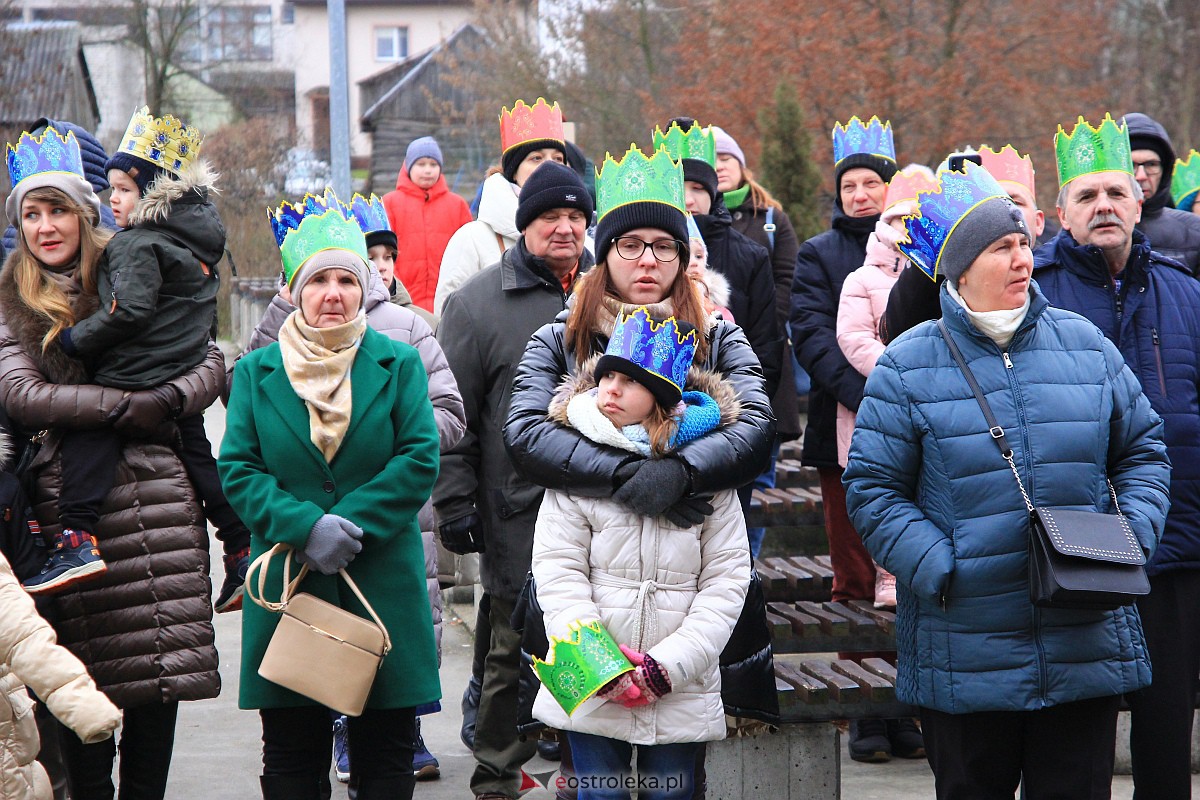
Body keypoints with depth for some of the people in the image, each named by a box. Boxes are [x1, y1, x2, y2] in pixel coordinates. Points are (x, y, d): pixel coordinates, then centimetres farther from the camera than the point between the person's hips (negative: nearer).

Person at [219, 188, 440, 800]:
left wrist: (349, 522, -16)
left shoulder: (398, 364, 4)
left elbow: (420, 459, -5)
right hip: (287, 583, 1)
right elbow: (237, 469, -1)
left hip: (383, 584, 0)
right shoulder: (256, 372, 6)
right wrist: (305, 526, -18)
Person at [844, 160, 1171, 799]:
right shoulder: (908, 365, -2)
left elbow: (1143, 451, 15)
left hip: (1088, 646, 3)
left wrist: (1132, 539, -2)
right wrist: (938, 571, -15)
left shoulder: (1084, 344, 8)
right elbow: (872, 488, -4)